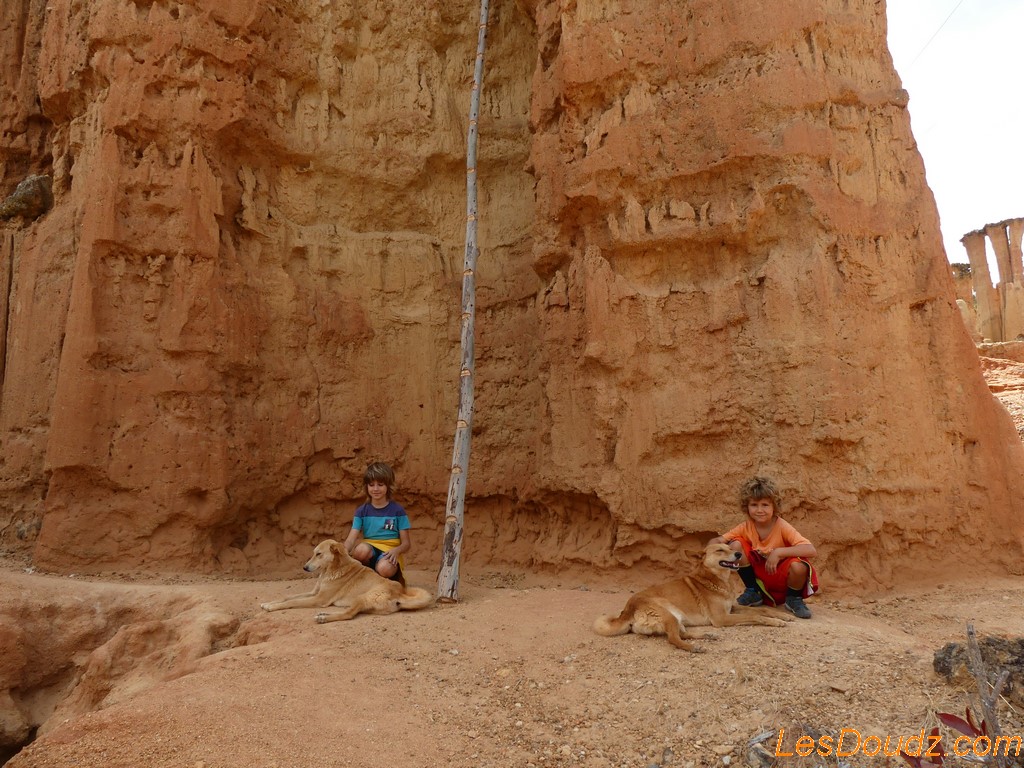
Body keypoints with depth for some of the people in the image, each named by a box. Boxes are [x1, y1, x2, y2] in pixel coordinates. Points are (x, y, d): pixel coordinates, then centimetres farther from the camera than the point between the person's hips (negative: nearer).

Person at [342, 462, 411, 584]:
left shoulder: (397, 510, 0)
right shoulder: (362, 511, 5)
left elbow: (406, 543, 0)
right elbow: (351, 539, -6)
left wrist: (397, 551, -23)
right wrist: (344, 551, -29)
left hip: (389, 551, -2)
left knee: (385, 568, -37)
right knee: (362, 549, -34)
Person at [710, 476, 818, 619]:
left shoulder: (782, 527, -22)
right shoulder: (746, 527, -12)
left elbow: (811, 550, -33)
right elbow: (718, 540, -12)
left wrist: (779, 552, -39)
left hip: (784, 578, -3)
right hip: (761, 577, 3)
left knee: (798, 566, -37)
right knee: (735, 545, -19)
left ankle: (794, 599, 0)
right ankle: (753, 592, 3)